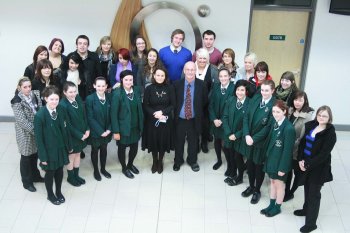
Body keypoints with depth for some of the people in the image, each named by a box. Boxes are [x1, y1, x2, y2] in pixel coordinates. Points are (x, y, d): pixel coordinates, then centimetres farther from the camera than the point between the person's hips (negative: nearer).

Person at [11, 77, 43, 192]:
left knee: (34, 154, 20)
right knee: (26, 157, 10)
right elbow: (22, 120, -22)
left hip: (37, 131, 5)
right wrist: (34, 130, -23)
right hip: (25, 134, -5)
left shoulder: (34, 95, -3)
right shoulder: (17, 102, -19)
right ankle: (27, 182, 26)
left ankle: (35, 175, 41)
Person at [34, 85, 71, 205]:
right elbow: (38, 138, -18)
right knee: (50, 172, 16)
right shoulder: (40, 115, -24)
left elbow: (66, 129, 0)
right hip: (49, 150, -4)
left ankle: (58, 192, 46)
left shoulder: (61, 110, -11)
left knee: (59, 170, 21)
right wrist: (43, 156, -14)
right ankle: (50, 195, 41)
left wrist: (69, 145, 7)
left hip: (61, 147, 4)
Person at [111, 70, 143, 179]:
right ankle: (124, 168, 39)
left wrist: (141, 124, 5)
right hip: (123, 127, -4)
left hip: (136, 126, 4)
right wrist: (116, 131, -15)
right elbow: (113, 114, -16)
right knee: (122, 148, 15)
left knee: (135, 147, 17)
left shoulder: (137, 90, -4)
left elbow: (140, 108, 5)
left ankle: (130, 164, 45)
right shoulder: (117, 93, -19)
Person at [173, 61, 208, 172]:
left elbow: (205, 101, 3)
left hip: (194, 120, 0)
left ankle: (192, 161, 40)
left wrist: (198, 111, 1)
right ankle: (178, 161, 38)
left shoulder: (201, 85, -10)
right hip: (179, 119, 0)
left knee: (193, 141, 17)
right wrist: (176, 112, -2)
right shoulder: (177, 84, -9)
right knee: (178, 141, 16)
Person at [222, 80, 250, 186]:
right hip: (229, 135, 4)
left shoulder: (250, 103, -17)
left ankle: (239, 178, 34)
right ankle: (232, 174, 39)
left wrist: (237, 135, -13)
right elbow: (225, 117, -2)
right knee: (230, 155, 13)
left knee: (238, 157, 10)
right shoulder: (230, 100, -4)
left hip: (240, 136, -3)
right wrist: (228, 133, -10)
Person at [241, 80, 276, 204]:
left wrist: (254, 139, -17)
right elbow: (246, 117, -1)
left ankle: (257, 190, 33)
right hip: (249, 139, 4)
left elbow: (269, 127, -18)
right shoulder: (255, 99, -3)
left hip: (262, 142, -4)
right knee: (249, 163, 18)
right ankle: (251, 186, 41)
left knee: (259, 165, 12)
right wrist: (247, 135, -12)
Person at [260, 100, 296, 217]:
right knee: (272, 182, 21)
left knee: (279, 184, 13)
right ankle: (271, 205, 39)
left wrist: (283, 168, -16)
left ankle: (277, 207, 33)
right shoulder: (275, 122, -4)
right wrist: (267, 156, 8)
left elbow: (288, 150, -21)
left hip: (280, 161, -7)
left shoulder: (289, 128, -26)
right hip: (271, 158, 7)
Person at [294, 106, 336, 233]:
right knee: (307, 188, 23)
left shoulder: (330, 133, -19)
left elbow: (323, 154, -20)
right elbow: (302, 143, 3)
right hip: (305, 163, 6)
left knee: (314, 193, 5)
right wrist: (301, 160, -8)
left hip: (318, 167, -6)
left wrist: (308, 164, -18)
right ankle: (306, 209, 47)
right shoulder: (310, 125, -2)